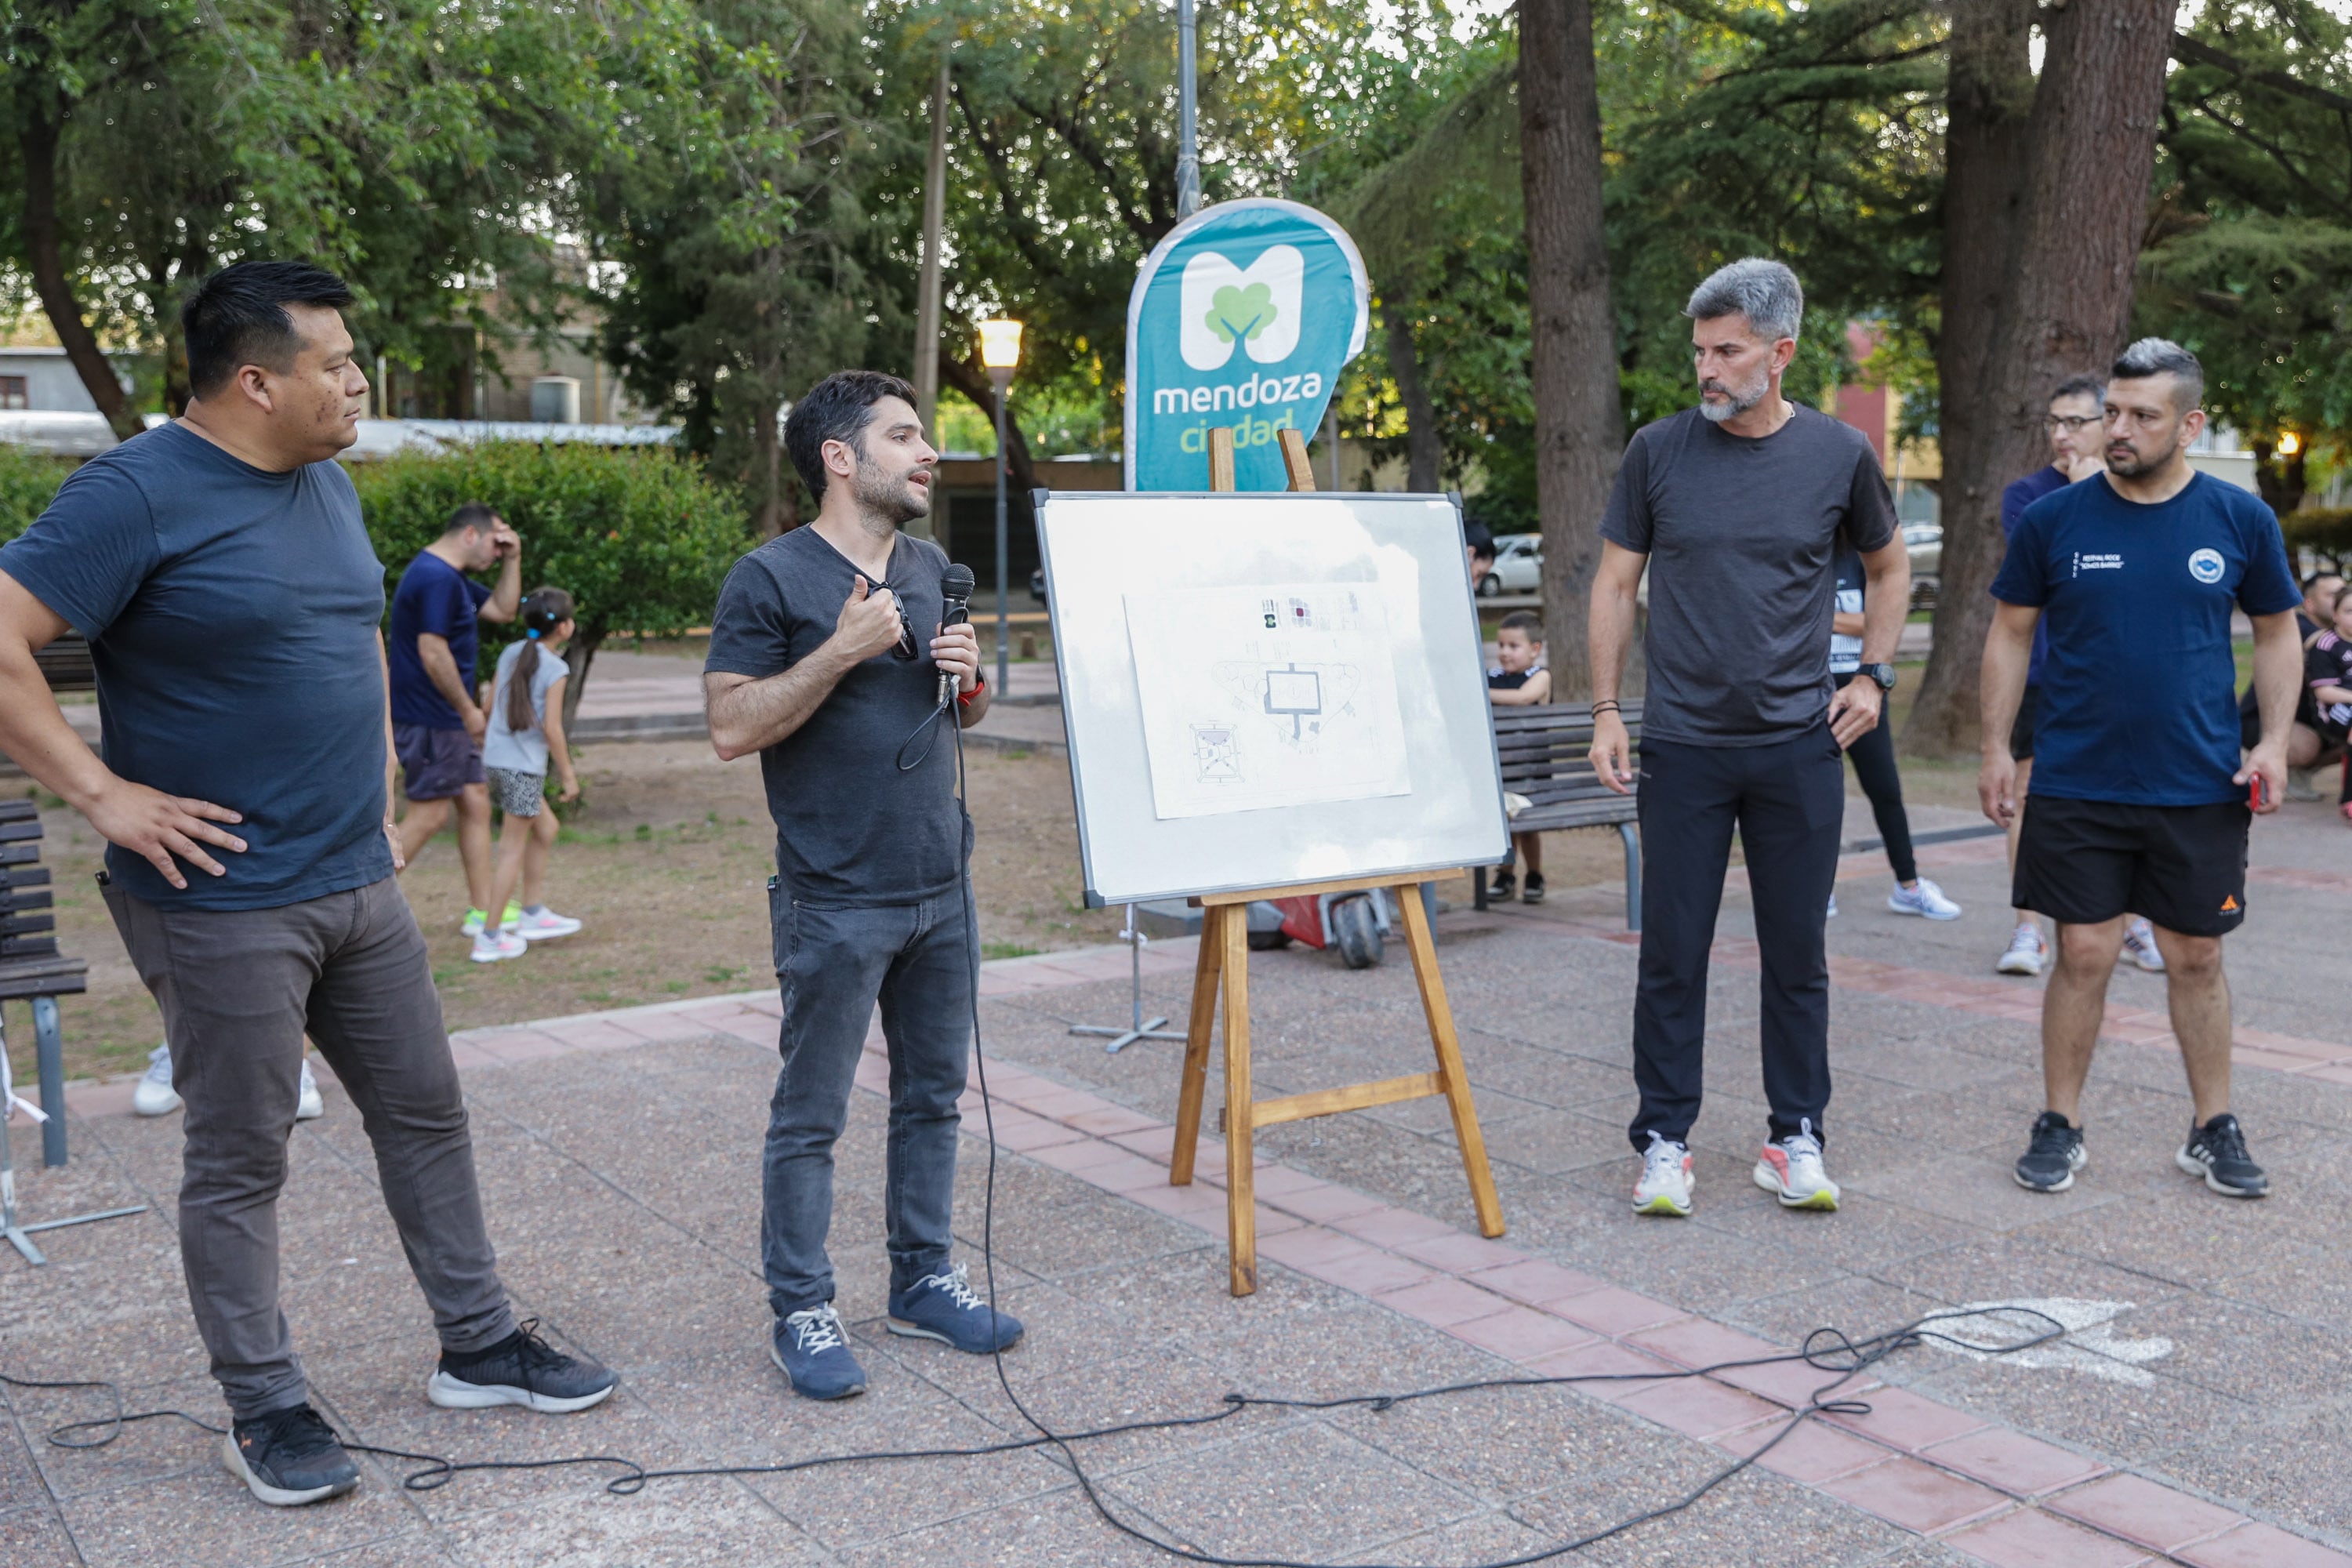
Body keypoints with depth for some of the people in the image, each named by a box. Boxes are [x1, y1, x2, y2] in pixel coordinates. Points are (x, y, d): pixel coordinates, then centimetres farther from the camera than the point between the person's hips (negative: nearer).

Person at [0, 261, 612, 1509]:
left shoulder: (327, 484, 11)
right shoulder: (137, 494, -14)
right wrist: (104, 796, -19)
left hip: (359, 886, 8)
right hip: (222, 903, -8)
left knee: (426, 1115, 14)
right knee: (240, 1162, 6)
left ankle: (480, 1349, 28)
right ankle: (265, 1411, 21)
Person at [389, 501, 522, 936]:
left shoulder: (452, 578, 16)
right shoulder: (436, 578, -18)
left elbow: (503, 610, 22)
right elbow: (433, 653, -23)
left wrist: (513, 560, 10)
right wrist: (470, 710, -15)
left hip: (448, 720, 11)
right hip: (429, 720, -11)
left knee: (476, 802, 11)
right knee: (429, 815, -6)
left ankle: (482, 911, 17)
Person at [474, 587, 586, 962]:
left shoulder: (511, 653, 9)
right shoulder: (555, 669, -12)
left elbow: (489, 705, 12)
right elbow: (551, 728, -15)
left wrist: (485, 740, 28)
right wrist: (569, 775, -8)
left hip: (494, 760, 8)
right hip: (524, 766, -8)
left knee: (545, 828, 22)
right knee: (513, 849, -1)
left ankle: (533, 915, 28)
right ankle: (489, 938, 2)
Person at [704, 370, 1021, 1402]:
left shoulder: (932, 569, 12)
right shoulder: (770, 579, -9)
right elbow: (731, 728, -15)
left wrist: (969, 676, -2)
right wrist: (842, 651, -21)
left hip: (939, 889, 7)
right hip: (835, 902, -7)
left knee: (933, 1094, 14)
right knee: (811, 1116, 3)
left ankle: (923, 1279, 28)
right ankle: (800, 1312, 15)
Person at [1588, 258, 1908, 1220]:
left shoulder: (1839, 454, 1)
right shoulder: (1658, 451, 0)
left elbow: (1888, 569, 17)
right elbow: (1615, 584, 5)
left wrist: (1874, 675, 5)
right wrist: (1605, 710, -1)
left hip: (1799, 746, 1)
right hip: (1682, 745, 0)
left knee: (1797, 952, 8)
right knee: (1672, 954, 3)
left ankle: (1797, 1138, 21)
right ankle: (1665, 1139, 15)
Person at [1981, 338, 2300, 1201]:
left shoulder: (2241, 520, 0)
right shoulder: (2054, 520, -2)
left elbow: (2277, 632, 10)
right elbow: (2011, 633, 5)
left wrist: (2273, 740, -1)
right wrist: (1995, 747, 0)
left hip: (2200, 788, 1)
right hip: (2077, 782, -1)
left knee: (2196, 957, 9)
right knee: (2083, 952, 2)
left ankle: (2214, 1131, 24)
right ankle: (2059, 1127, 15)